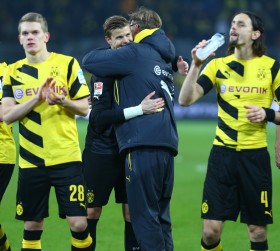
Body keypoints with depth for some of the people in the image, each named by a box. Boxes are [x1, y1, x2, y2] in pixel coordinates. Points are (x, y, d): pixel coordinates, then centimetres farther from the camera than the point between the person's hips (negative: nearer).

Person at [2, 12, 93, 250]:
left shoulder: (67, 64, 1)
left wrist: (62, 101, -19)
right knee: (32, 225, 6)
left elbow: (84, 108, 1)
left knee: (78, 223, -7)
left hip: (67, 158, -2)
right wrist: (37, 98, -16)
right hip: (31, 161, 2)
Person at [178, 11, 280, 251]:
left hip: (255, 155, -1)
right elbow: (185, 99, -6)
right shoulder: (218, 65, 4)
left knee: (257, 231, 3)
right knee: (211, 229, -3)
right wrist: (195, 65, -16)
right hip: (222, 152, 1)